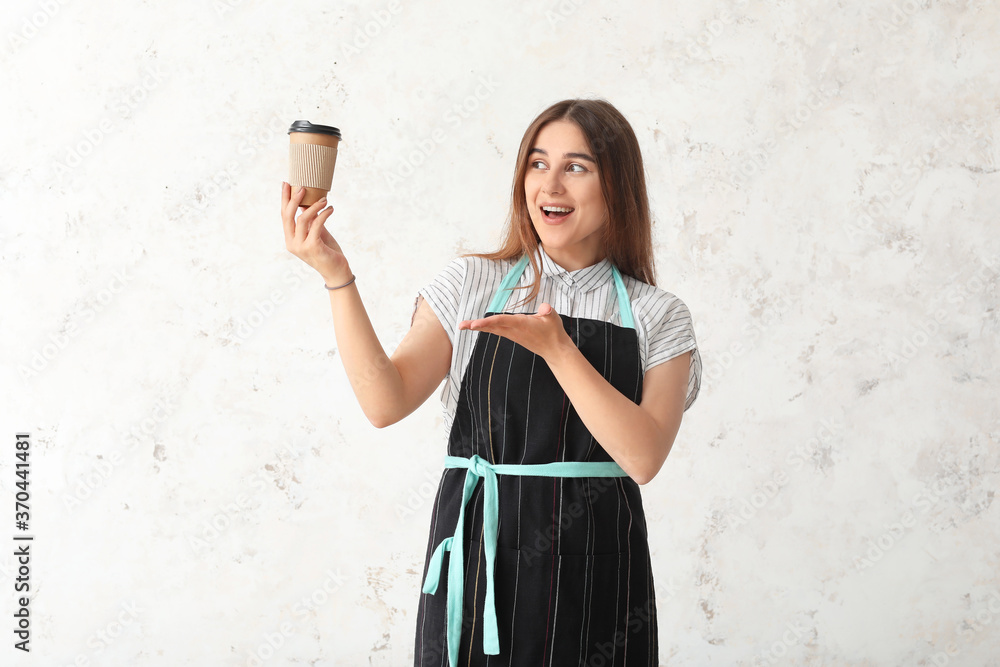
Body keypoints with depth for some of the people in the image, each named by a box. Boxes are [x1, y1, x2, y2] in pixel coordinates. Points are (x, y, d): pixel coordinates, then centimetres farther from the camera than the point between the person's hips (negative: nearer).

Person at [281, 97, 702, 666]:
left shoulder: (658, 317, 3)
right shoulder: (471, 284, 5)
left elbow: (644, 457, -10)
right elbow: (386, 401, -6)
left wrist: (557, 347, -18)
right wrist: (336, 276, -13)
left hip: (593, 573, 0)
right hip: (478, 561, 1)